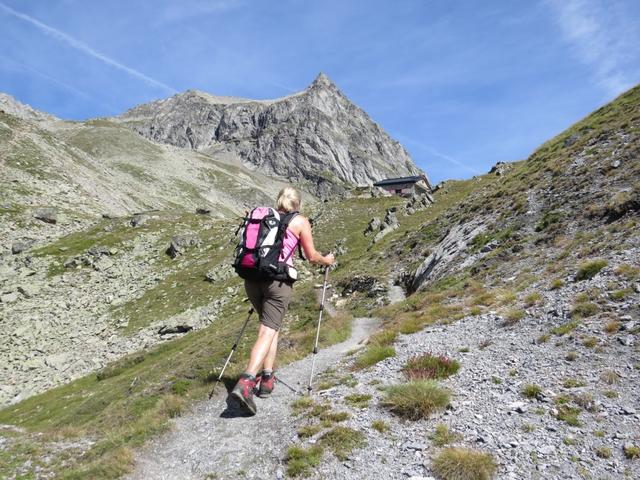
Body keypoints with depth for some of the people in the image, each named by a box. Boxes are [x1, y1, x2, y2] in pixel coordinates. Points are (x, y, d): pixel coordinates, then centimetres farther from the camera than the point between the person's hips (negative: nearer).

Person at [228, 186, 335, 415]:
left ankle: (267, 378, 18)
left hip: (252, 276, 5)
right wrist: (327, 260, 28)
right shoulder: (300, 221, 6)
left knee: (272, 325, 21)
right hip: (278, 279, -5)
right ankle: (245, 383, -22)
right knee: (267, 332, -6)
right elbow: (311, 256, 9)